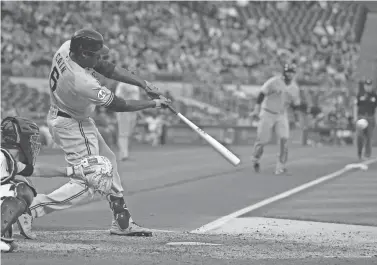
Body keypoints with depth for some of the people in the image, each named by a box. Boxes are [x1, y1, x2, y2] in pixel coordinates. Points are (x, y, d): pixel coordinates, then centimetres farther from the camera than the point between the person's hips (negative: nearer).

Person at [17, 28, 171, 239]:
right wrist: (153, 104, -10)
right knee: (84, 184, -5)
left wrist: (144, 84, -8)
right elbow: (118, 105, -23)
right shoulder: (82, 82, -36)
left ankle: (122, 222, 28)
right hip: (73, 126, -10)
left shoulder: (67, 48, -14)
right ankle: (29, 212, -10)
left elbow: (107, 68, -5)